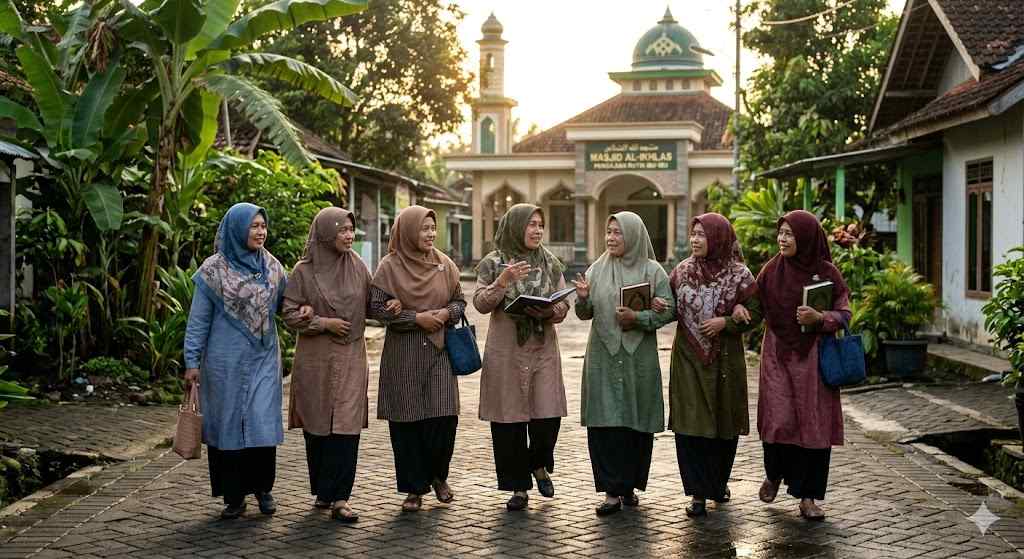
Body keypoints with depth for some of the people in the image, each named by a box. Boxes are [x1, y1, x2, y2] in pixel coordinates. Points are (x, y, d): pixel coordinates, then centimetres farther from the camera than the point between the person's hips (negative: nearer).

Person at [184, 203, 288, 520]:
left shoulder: (272, 267, 6)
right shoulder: (213, 270, -4)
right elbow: (198, 319, -2)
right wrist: (192, 362, -6)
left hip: (263, 360, 2)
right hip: (225, 362, -2)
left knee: (263, 421, -2)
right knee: (227, 423, 3)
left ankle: (262, 488, 17)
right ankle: (233, 496, 14)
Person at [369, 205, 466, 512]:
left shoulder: (444, 264, 7)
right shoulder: (390, 265, -3)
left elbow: (460, 301, 14)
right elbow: (376, 306, -7)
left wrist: (445, 313, -7)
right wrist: (416, 318, -13)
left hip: (439, 351, 2)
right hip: (402, 354, -2)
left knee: (444, 417, -4)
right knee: (407, 421, 0)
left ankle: (438, 476, 21)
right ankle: (414, 487, 14)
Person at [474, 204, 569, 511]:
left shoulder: (551, 263, 9)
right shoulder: (493, 263, 2)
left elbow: (564, 306, 7)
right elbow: (480, 304, -5)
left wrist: (548, 311, -15)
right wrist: (503, 281, -20)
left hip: (544, 350, 2)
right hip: (506, 351, -2)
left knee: (548, 416, -3)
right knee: (509, 420, 1)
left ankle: (539, 465, 28)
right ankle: (519, 487, 14)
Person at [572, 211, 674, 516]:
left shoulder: (653, 271, 2)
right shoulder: (597, 269, 9)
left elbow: (668, 311, -2)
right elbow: (585, 313, 10)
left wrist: (637, 318, -16)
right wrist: (582, 298, -12)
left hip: (639, 357, -1)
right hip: (603, 356, 1)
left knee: (637, 422, 3)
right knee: (605, 422, -4)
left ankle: (630, 485, 17)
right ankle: (611, 490, 0)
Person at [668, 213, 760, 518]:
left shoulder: (738, 274, -4)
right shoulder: (682, 271, 5)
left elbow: (755, 313, -3)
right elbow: (671, 308, 12)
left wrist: (726, 322, -16)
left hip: (725, 361, -2)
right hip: (688, 359, 2)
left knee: (724, 424, 9)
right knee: (690, 424, -4)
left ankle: (719, 481, 32)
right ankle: (699, 493, 3)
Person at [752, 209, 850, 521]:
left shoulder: (827, 272, -2)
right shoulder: (772, 270, 2)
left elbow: (843, 314, -2)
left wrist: (819, 318, -20)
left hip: (813, 358, 0)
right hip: (778, 355, 0)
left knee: (814, 424, -1)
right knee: (780, 421, -8)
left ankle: (808, 497, 11)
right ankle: (773, 474, 23)